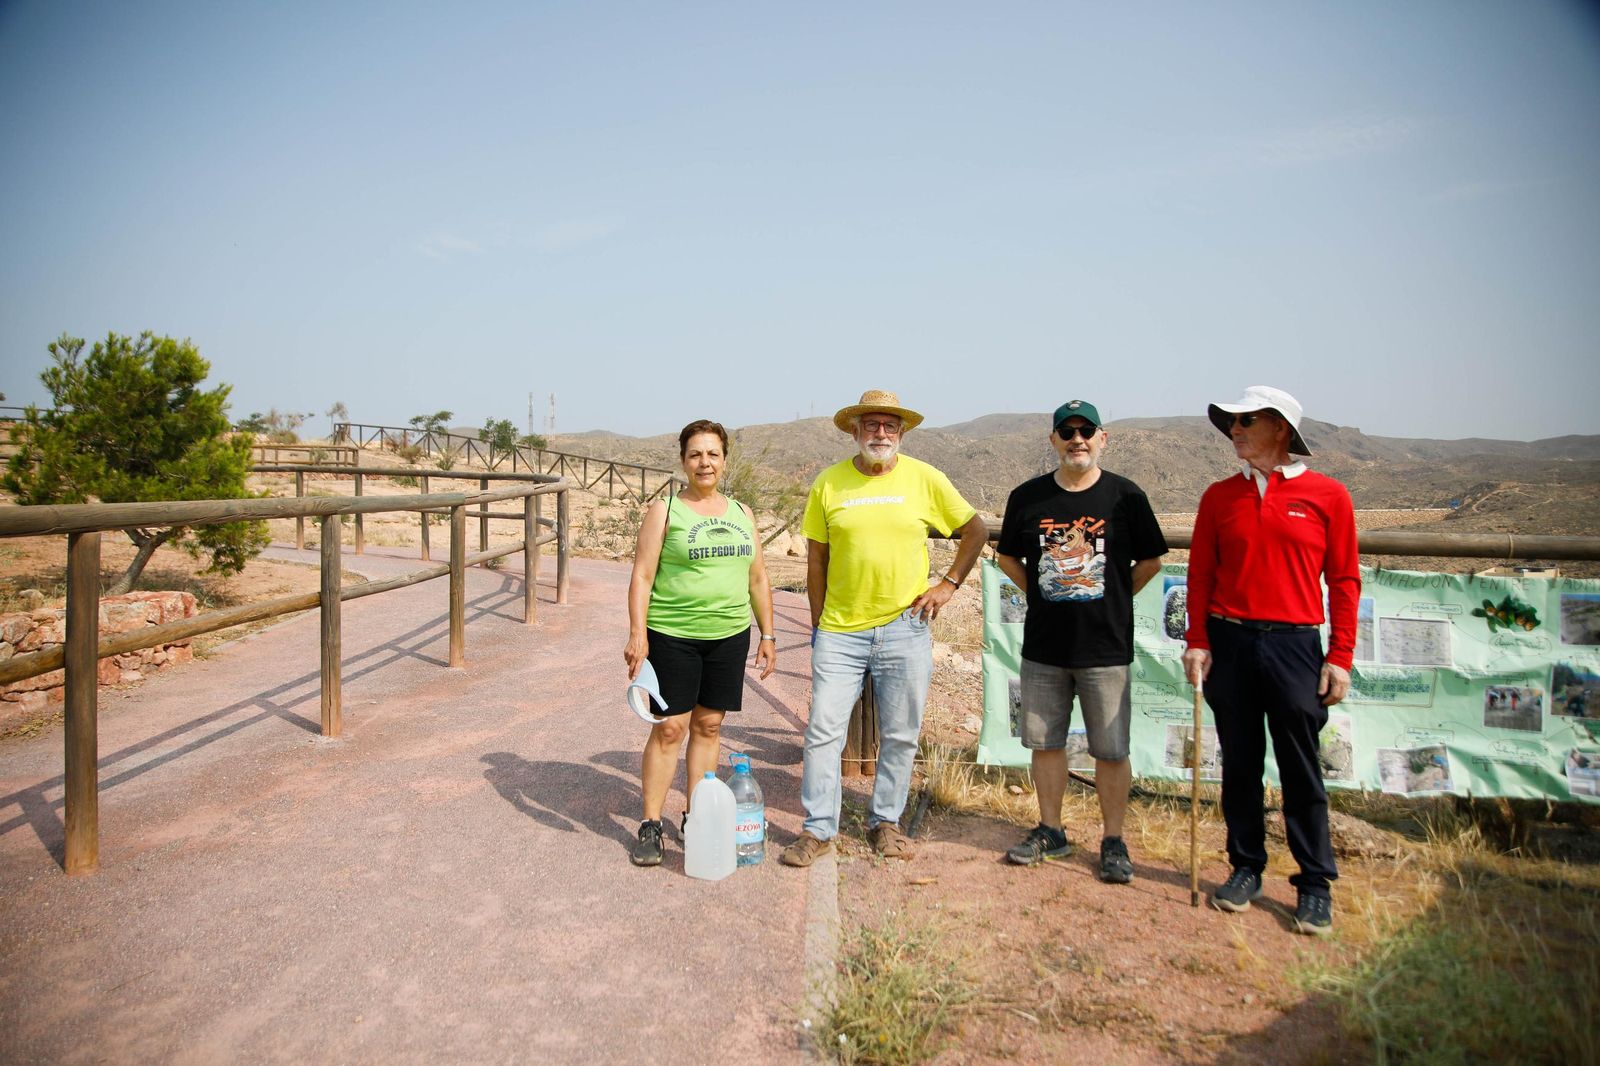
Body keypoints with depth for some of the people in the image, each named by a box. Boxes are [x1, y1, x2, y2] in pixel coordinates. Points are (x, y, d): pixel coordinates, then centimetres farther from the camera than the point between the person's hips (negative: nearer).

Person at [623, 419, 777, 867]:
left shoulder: (741, 514, 11)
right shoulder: (664, 511, -2)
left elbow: (758, 579, 15)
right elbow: (642, 576, -6)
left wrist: (767, 634, 11)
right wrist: (637, 634, -15)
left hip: (729, 636, 4)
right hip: (672, 636, -4)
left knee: (709, 726, 9)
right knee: (669, 729, -2)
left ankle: (695, 815, 22)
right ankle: (650, 825, 9)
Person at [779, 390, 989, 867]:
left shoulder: (925, 479, 0)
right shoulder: (828, 483, 0)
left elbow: (977, 531, 11)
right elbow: (816, 559, 7)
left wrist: (948, 584, 3)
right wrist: (818, 623, 5)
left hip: (904, 628, 0)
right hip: (840, 631, 0)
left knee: (900, 737, 9)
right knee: (823, 730, 0)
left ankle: (885, 822, 27)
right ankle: (818, 829, 14)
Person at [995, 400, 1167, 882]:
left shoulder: (1125, 496, -4)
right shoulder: (1028, 497, 1)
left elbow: (1150, 561, 7)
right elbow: (1007, 557, 14)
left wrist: (1114, 599, 4)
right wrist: (1042, 593, 8)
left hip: (1105, 646, -2)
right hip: (1043, 645, 3)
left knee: (1111, 750, 4)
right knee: (1045, 742, 12)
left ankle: (1113, 842, 20)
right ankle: (1050, 832, 27)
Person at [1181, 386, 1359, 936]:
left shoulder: (1328, 495, 0)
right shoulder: (1220, 496, 6)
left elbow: (1344, 580, 1)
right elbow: (1200, 574, 7)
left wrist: (1340, 657, -3)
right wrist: (1196, 641, -2)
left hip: (1295, 644, -2)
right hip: (1229, 643, 2)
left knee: (1301, 769, 4)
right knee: (1240, 764, 10)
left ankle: (1315, 884, 18)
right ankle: (1246, 868, 24)